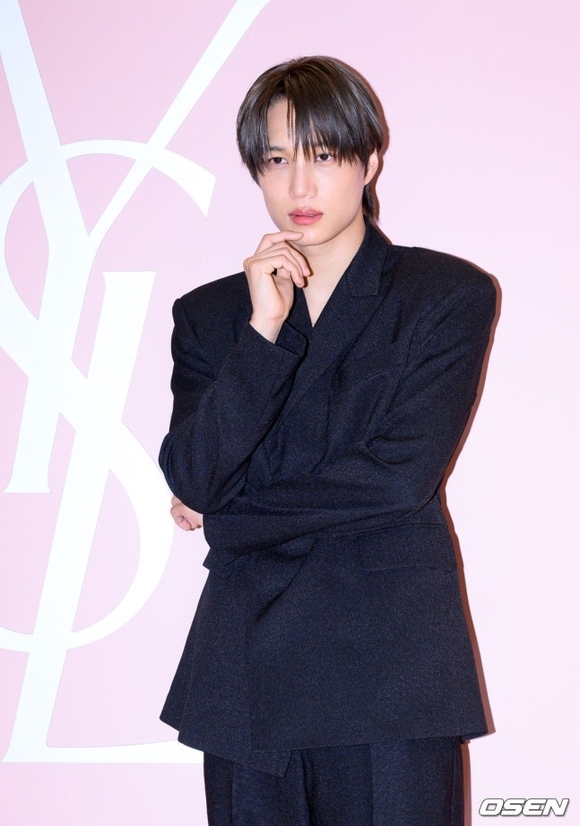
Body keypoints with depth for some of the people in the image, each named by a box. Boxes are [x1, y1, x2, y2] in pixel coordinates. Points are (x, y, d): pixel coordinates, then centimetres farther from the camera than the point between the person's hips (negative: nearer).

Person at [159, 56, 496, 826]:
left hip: (390, 673, -2)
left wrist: (229, 510, -3)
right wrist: (264, 329, -12)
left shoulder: (451, 295, 1)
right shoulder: (209, 314, 10)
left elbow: (401, 477, -9)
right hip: (246, 668, 3)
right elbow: (192, 479, -4)